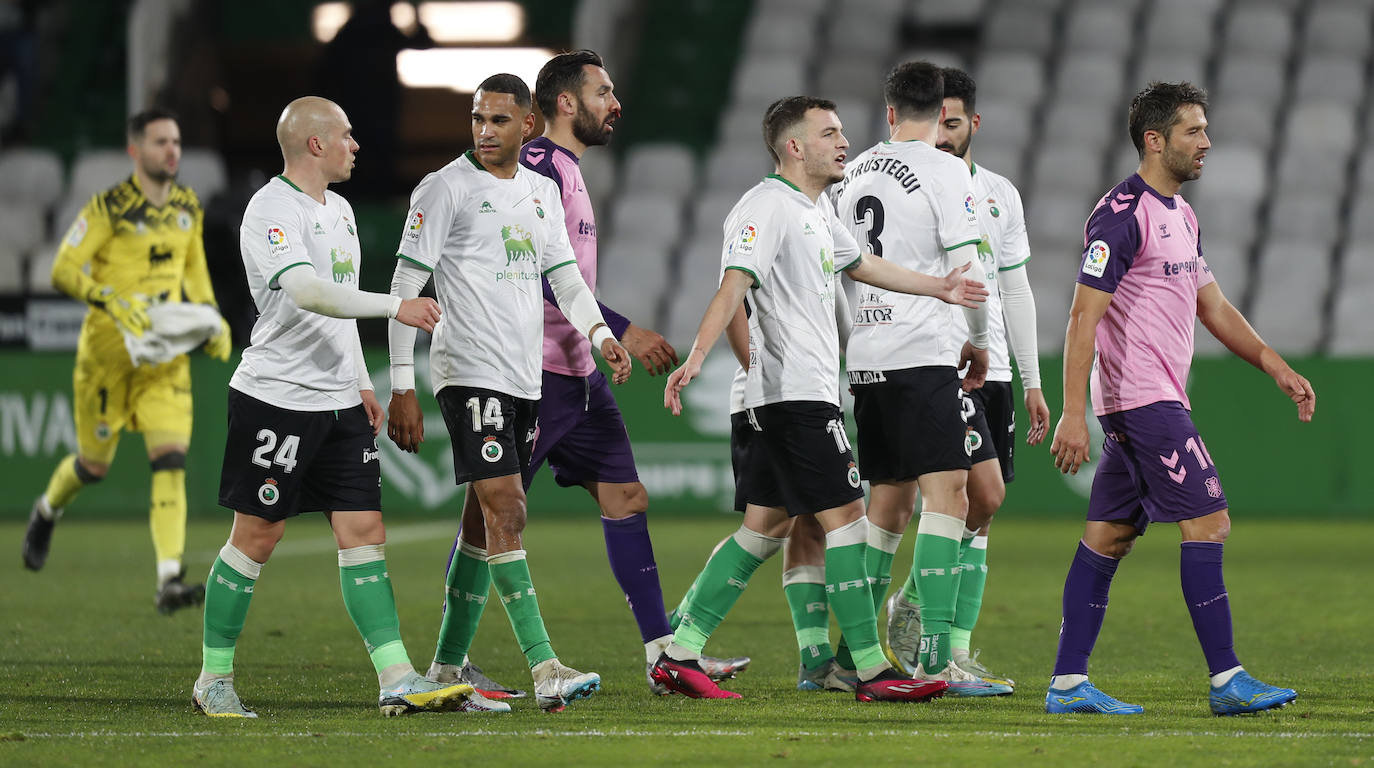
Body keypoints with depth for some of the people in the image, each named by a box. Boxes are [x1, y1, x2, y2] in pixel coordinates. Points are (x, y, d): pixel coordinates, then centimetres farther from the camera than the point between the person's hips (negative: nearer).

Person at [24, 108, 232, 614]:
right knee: (95, 463, 10)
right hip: (109, 348, -4)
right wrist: (115, 304, -28)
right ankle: (47, 512, 46)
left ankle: (169, 582, -19)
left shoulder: (188, 207, 6)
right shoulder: (109, 207, -13)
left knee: (171, 459, -13)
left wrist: (211, 318, 9)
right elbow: (64, 271, -14)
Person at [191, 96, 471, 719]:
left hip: (339, 404, 8)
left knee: (364, 532, 0)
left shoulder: (339, 210, 16)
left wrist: (361, 383, 24)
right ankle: (214, 678, 11)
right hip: (276, 397, -8)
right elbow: (307, 293, -28)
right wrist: (395, 307, -30)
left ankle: (398, 681, -4)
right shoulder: (270, 212, -14)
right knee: (257, 536, -1)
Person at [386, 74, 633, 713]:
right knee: (506, 512, -15)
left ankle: (447, 669, 17)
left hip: (525, 376, 7)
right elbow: (406, 287, -7)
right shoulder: (446, 188, -5)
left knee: (485, 519, 9)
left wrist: (600, 333, -2)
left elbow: (565, 277, 19)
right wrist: (401, 388, -12)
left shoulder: (542, 194, 15)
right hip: (469, 372, -7)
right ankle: (545, 671, -21)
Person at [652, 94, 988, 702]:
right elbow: (733, 286, -25)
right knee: (845, 516, -10)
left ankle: (680, 653, 11)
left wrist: (937, 287, 36)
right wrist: (696, 357, -36)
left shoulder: (816, 208, 19)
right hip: (795, 393, -10)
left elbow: (862, 265, 33)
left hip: (801, 393, 10)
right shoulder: (767, 207, -13)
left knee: (766, 526, 10)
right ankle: (871, 670, -9)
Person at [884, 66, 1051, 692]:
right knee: (983, 494, -19)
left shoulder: (1000, 195, 14)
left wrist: (1032, 382, 16)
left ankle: (954, 653, 8)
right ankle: (912, 607, -3)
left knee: (978, 518, 5)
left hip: (991, 371, 6)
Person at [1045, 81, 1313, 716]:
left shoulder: (1180, 215, 17)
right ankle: (1226, 680, -9)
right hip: (1145, 401, -10)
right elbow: (1084, 316, -17)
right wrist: (1073, 413, -22)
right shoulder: (1123, 214, -14)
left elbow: (1213, 306, 24)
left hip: (1156, 401, 10)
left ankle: (1067, 684, 8)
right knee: (1207, 523, -10)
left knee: (1109, 538, 8)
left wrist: (1276, 366, 16)